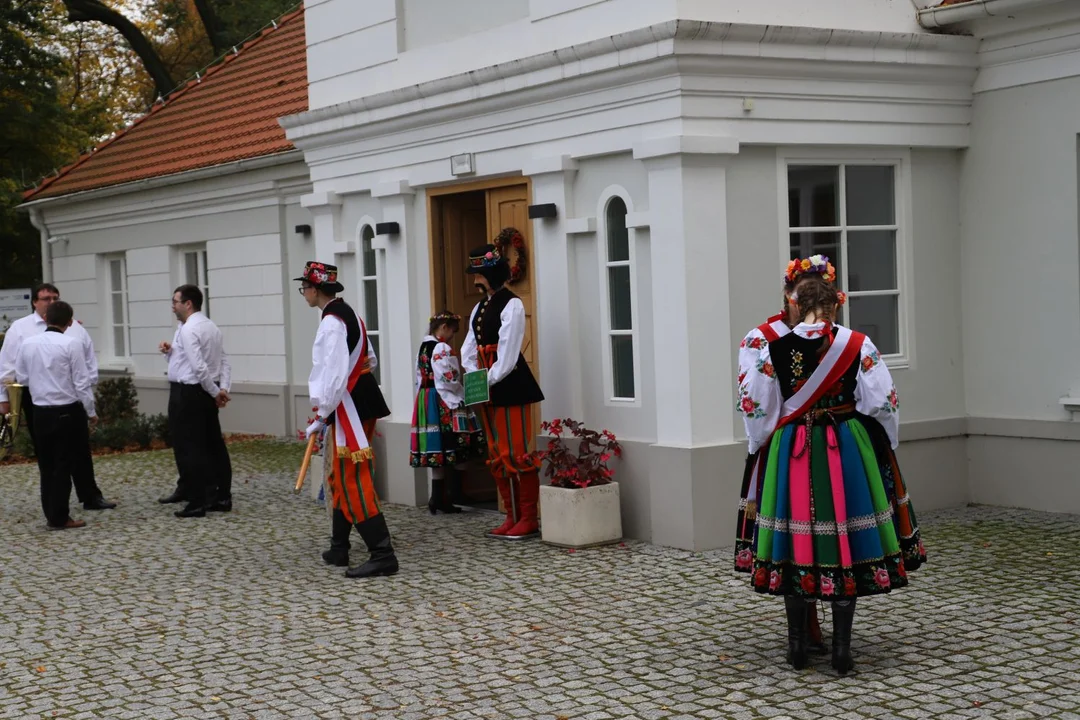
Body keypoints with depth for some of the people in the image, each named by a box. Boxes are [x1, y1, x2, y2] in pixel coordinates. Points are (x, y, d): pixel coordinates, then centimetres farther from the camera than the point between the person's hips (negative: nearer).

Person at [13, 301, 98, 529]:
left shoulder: (27, 343, 0)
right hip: (67, 412, -4)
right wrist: (91, 412, 1)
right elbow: (82, 383, -10)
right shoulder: (71, 344, -13)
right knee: (63, 466, 3)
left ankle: (51, 514, 21)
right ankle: (59, 518, 6)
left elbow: (21, 378, 11)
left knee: (47, 465, 14)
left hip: (40, 412, 4)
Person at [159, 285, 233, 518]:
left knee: (189, 448, -3)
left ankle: (198, 502, -2)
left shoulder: (188, 330, -15)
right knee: (213, 445, 10)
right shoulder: (211, 326, 15)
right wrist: (223, 388, 1)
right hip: (205, 393, 9)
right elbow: (224, 361, 14)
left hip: (187, 393, -9)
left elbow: (199, 366, -22)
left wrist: (215, 392, -14)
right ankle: (222, 497, 13)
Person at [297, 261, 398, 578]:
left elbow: (335, 373, -22)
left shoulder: (331, 322, -17)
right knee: (340, 477, 18)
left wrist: (321, 417, -18)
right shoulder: (348, 314, 14)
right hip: (358, 402, 11)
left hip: (348, 407, -11)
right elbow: (369, 360, 22)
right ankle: (339, 549, 26)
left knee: (353, 481, -11)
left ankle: (382, 554, -14)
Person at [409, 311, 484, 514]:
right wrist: (462, 400, -2)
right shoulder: (443, 349, -15)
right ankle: (455, 495, 2)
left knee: (438, 450, 9)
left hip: (426, 402, 9)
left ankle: (438, 497, 8)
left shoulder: (423, 348, 12)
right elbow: (449, 381, -17)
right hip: (444, 404, -9)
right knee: (456, 451, -1)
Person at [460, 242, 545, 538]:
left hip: (510, 386, -9)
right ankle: (513, 516, 18)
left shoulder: (511, 305, -10)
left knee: (519, 452, -6)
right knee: (497, 454, 11)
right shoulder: (480, 307, 15)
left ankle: (529, 518, 1)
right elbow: (469, 349, 13)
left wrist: (489, 381, -14)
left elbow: (507, 353, -16)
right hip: (487, 388, 9)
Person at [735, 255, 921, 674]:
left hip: (789, 454, 1)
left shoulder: (771, 349, -8)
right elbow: (883, 403, -1)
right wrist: (886, 444, 16)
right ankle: (842, 650, 7)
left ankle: (797, 645, 17)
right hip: (846, 452, 0)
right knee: (843, 540, 5)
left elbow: (756, 407, -2)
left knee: (795, 541, 10)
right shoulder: (857, 346, -7)